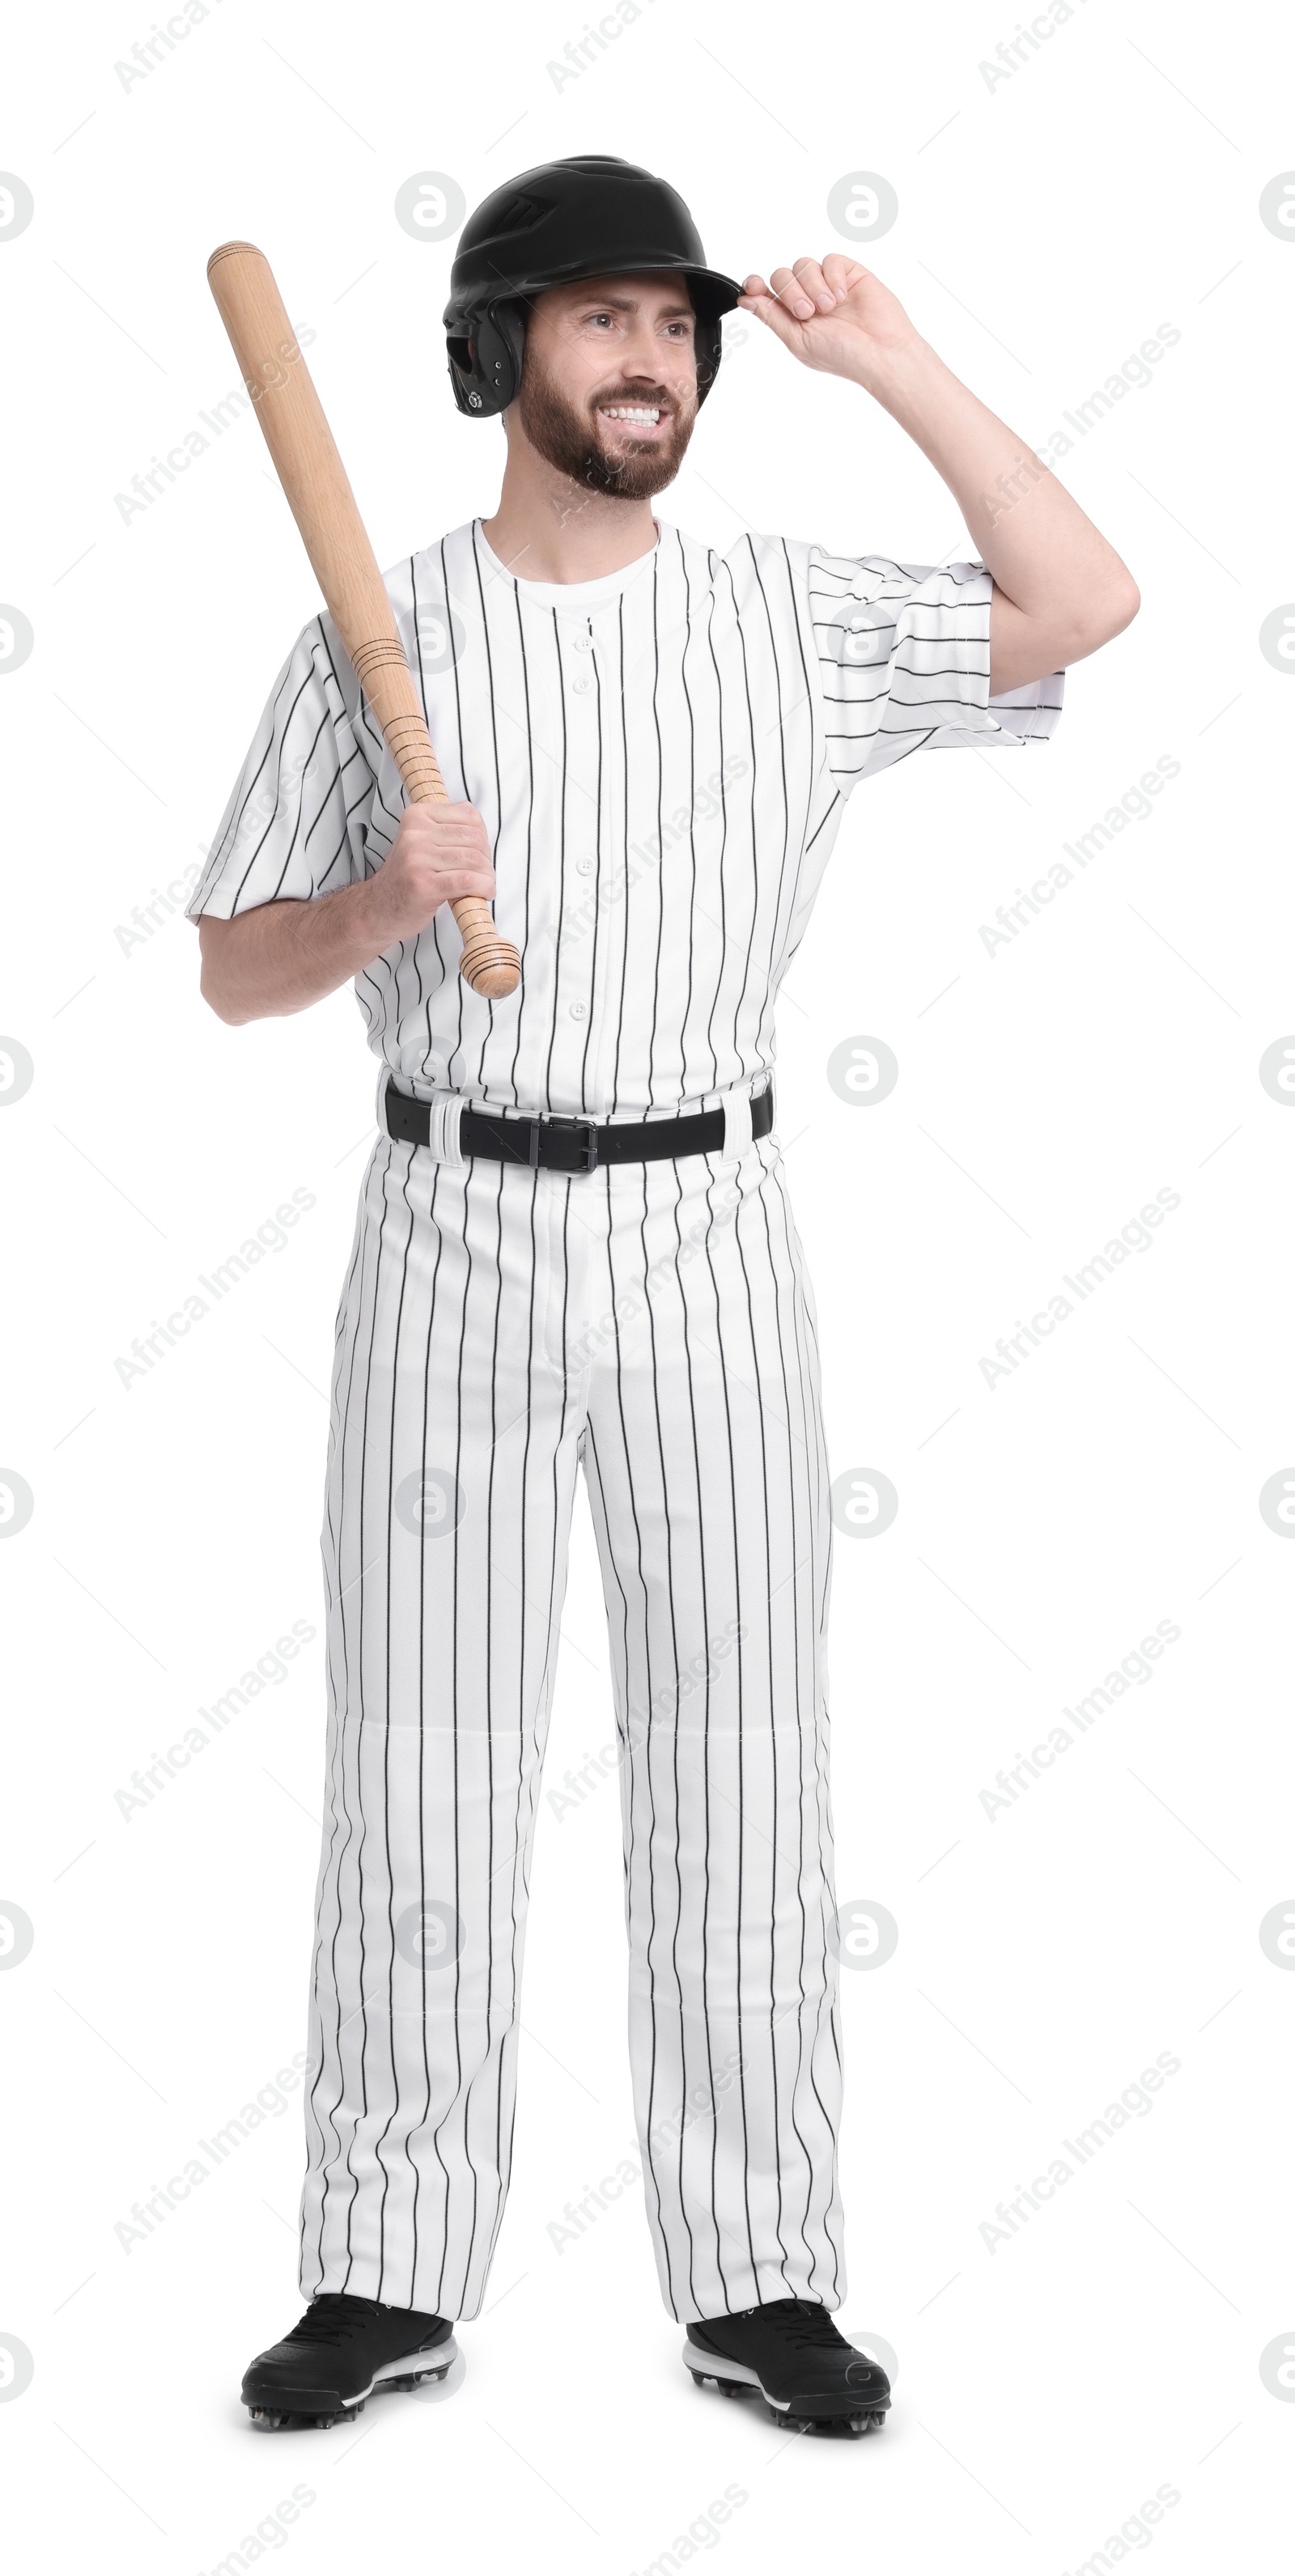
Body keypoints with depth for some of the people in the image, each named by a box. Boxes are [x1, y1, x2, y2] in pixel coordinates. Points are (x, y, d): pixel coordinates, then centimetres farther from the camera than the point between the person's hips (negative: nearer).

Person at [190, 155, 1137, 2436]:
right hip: (451, 1234, 0)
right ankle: (390, 2275, 15)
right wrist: (378, 902, -17)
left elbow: (1084, 605, -3)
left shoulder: (794, 622, 6)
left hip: (706, 1238, 1)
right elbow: (235, 973, 4)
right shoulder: (378, 638, 3)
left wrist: (893, 363, -4)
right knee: (420, 1761, 3)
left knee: (739, 1759, 4)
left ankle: (759, 2280, 14)